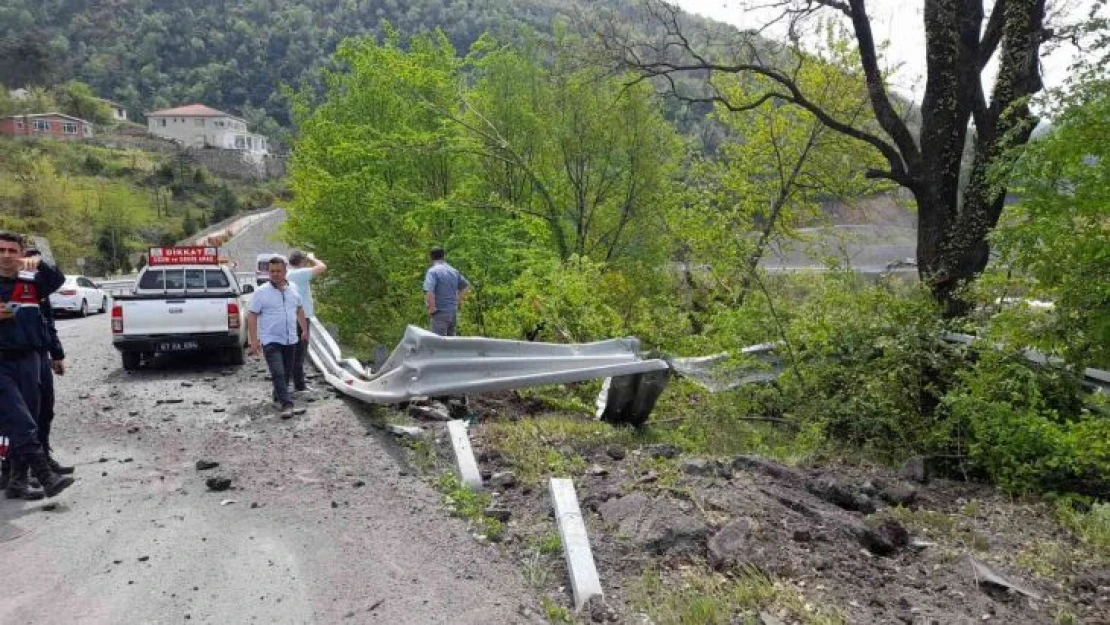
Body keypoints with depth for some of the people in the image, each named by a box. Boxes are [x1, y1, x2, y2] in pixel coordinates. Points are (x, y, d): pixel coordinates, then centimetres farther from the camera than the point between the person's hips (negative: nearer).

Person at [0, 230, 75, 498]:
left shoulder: (31, 282, 9)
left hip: (28, 360, 3)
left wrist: (39, 263, -27)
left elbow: (57, 280, -9)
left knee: (28, 420, 8)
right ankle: (45, 476, -17)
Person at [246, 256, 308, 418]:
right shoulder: (261, 292, -8)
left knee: (287, 373, 14)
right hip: (271, 341, -5)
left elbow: (299, 309, 21)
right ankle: (286, 404, -16)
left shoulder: (293, 289, 7)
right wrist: (254, 340, -13)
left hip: (290, 340, 5)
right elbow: (252, 316, -8)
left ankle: (278, 396, 35)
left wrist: (304, 329, 19)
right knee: (278, 373, -14)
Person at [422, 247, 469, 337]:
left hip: (440, 312, -6)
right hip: (454, 312, 6)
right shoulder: (454, 271, 11)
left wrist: (432, 308, -13)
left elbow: (429, 292, -24)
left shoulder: (432, 271, -11)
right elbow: (466, 285, 21)